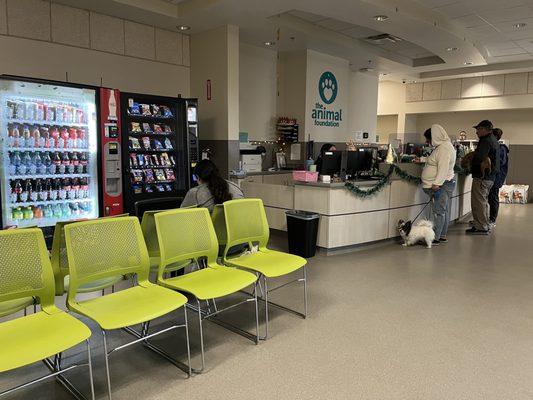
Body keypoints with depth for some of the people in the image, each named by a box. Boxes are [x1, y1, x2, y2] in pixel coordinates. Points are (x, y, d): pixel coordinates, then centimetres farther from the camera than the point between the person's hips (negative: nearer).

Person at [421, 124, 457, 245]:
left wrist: (437, 184, -27)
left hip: (441, 184, -11)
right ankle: (443, 236, 18)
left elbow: (443, 168, -23)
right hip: (441, 184, 11)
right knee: (444, 211, 12)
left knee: (439, 211, -10)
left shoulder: (444, 148, -14)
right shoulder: (442, 146, 18)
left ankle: (435, 238, -9)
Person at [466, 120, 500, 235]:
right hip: (490, 177, 11)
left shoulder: (486, 141, -16)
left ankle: (480, 227, -2)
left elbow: (478, 159, -25)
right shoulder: (494, 141, 17)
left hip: (482, 177, -11)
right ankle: (485, 226, 26)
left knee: (479, 202, -5)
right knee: (484, 202, 18)